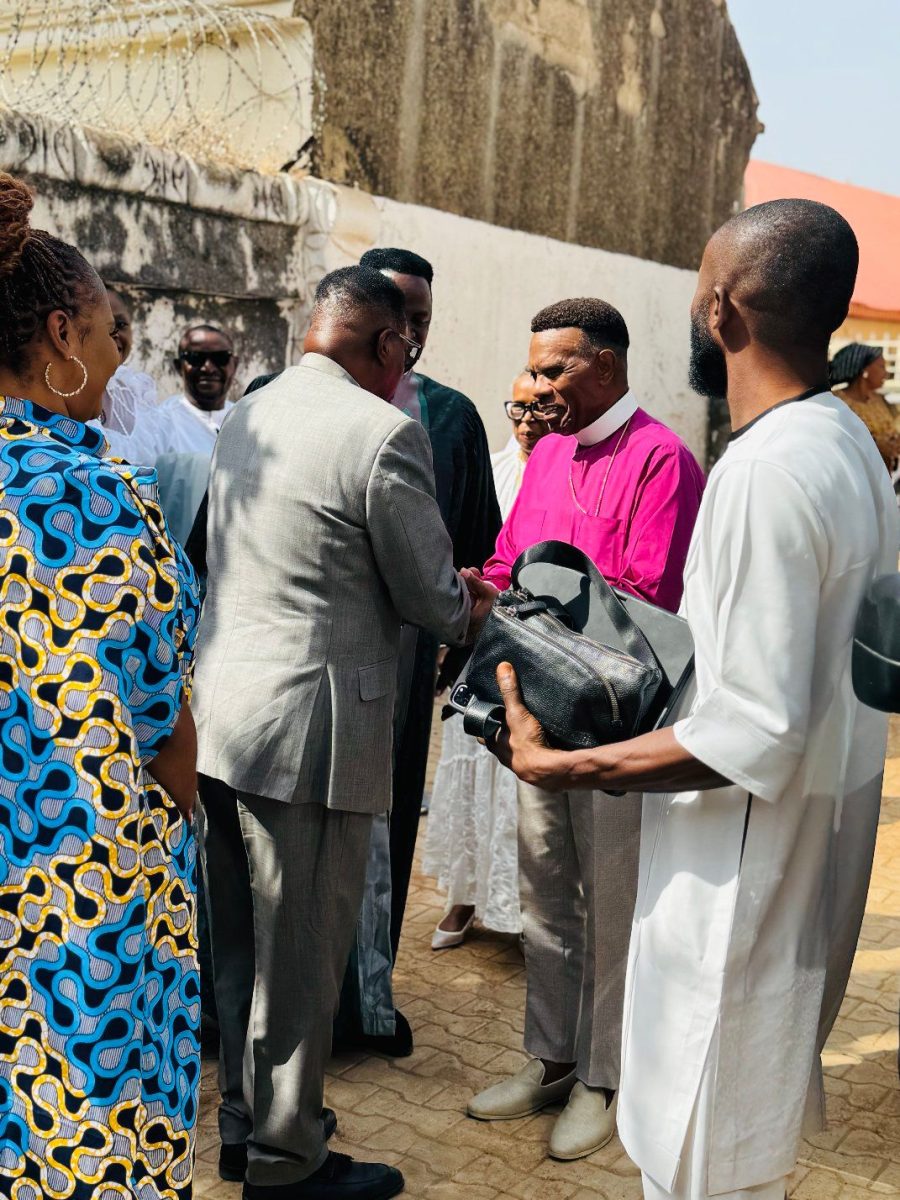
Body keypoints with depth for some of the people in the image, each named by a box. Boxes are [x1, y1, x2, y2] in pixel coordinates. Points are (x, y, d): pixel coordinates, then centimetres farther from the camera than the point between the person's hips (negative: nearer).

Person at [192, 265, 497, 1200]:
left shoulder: (246, 414, 10)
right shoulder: (382, 431, -15)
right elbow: (432, 595, -10)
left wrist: (450, 592, 22)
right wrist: (470, 610, 16)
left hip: (217, 712, 8)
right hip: (308, 728, -8)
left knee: (240, 943, 20)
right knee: (301, 954, 7)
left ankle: (243, 1124, 37)